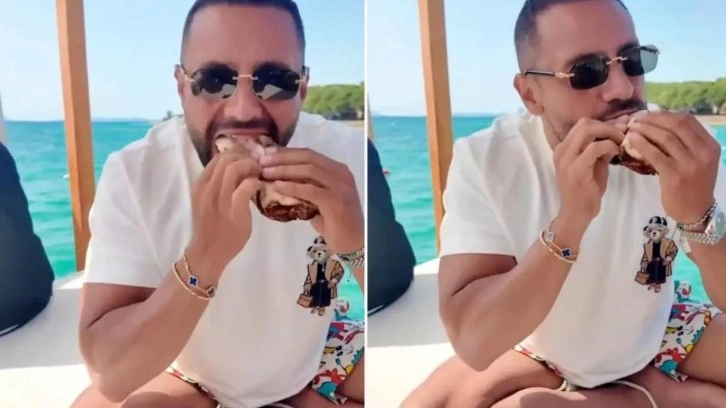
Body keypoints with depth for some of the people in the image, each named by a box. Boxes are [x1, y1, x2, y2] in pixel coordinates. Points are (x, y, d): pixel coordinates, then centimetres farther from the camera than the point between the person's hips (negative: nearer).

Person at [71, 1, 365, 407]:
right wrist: (204, 257, -46)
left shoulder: (348, 154, -23)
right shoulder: (133, 173, -24)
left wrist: (356, 244, -43)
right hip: (189, 375, -1)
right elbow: (108, 371, -29)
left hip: (317, 357, 2)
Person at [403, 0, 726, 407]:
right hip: (539, 350, 1)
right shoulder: (484, 159, -25)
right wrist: (571, 219, -44)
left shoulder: (678, 148, -18)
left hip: (658, 337, 0)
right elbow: (472, 341, -33)